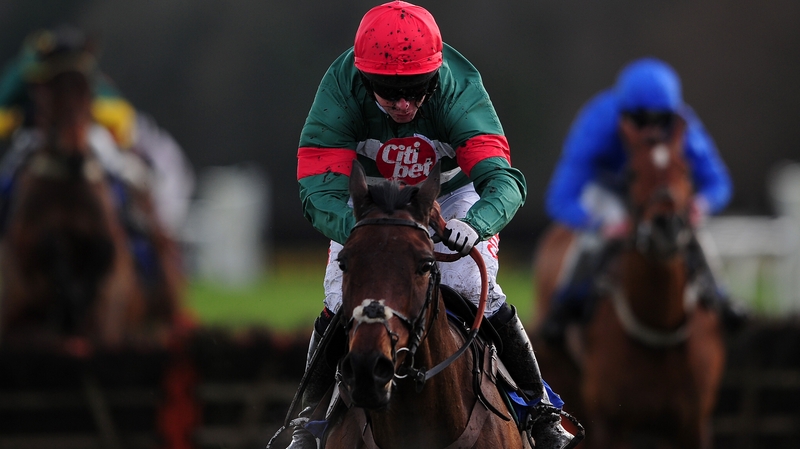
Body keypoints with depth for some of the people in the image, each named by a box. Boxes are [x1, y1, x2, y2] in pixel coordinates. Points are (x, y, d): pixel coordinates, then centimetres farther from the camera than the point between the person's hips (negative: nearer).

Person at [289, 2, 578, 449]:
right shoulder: (341, 89, -35)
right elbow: (320, 190, -38)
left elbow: (503, 179, -45)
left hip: (451, 196, -1)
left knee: (475, 290, -16)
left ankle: (541, 409, 0)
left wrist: (474, 224, -67)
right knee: (342, 302, -11)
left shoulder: (460, 88, -38)